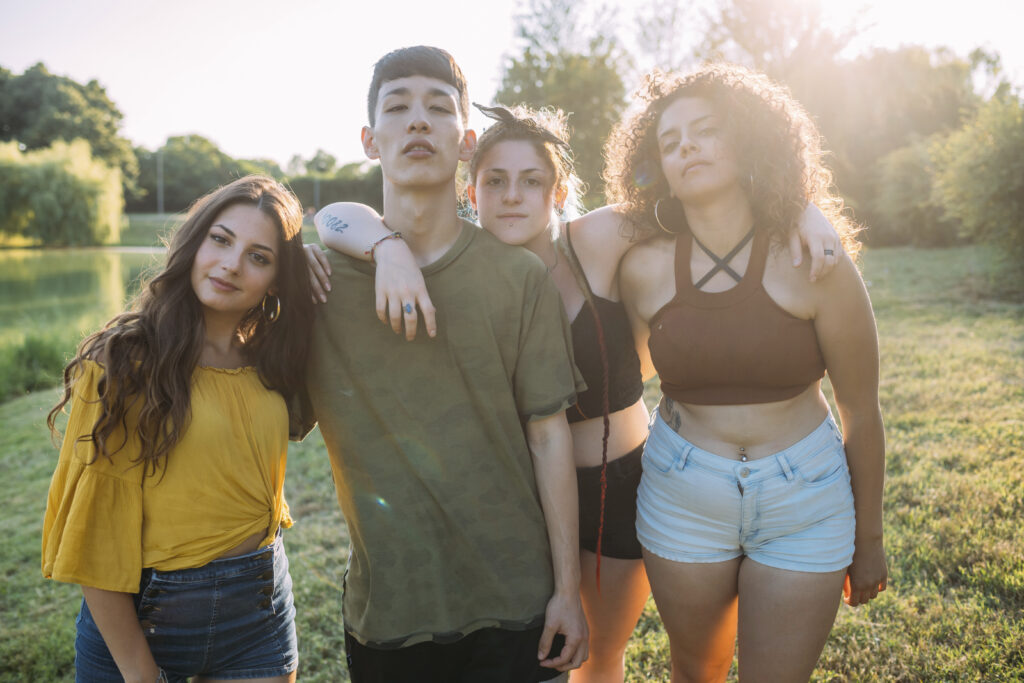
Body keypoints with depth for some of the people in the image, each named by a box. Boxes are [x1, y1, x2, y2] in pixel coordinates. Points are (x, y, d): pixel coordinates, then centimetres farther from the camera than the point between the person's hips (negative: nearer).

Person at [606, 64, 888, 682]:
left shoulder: (812, 264, -14)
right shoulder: (644, 270, -8)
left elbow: (861, 412, -5)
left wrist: (869, 539, 3)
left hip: (804, 502, -1)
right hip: (681, 502, 2)